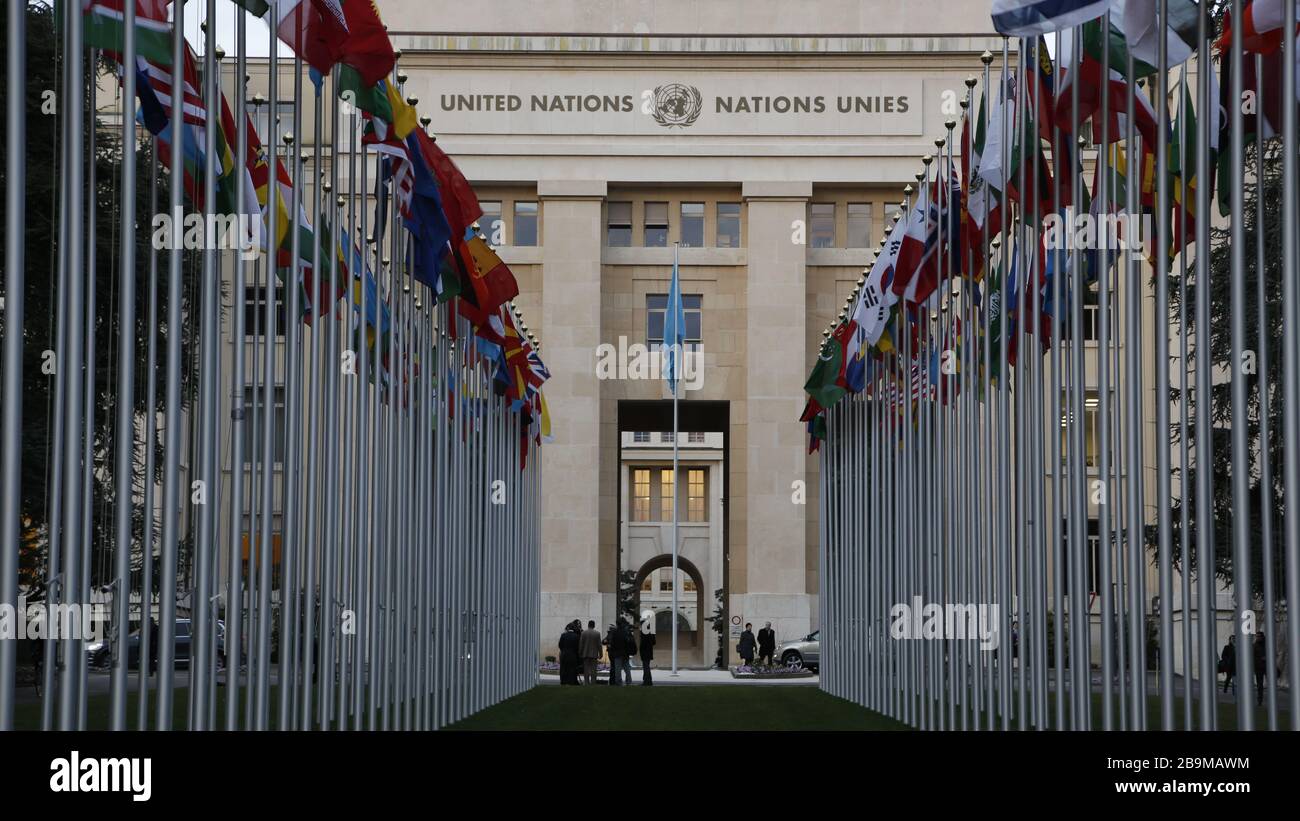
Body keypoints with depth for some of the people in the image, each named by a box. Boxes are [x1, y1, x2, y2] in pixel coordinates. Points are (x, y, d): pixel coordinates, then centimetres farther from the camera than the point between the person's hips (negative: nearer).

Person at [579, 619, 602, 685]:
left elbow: (580, 644, -2)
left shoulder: (583, 632, -3)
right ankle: (593, 684, 0)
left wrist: (580, 653, 7)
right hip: (594, 654, -1)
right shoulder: (597, 633, -4)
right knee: (593, 670, 2)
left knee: (586, 670, 6)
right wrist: (600, 654, 5)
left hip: (585, 654, 1)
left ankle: (586, 683, 4)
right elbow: (599, 645, -2)